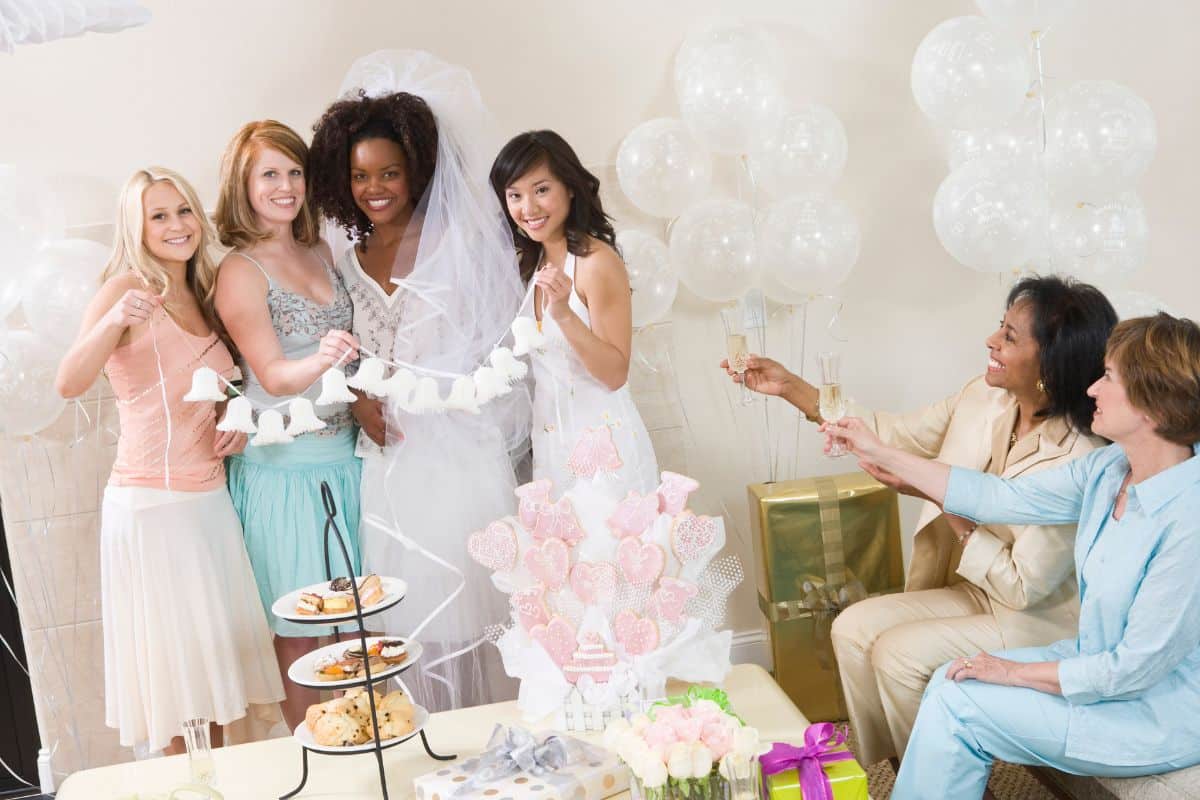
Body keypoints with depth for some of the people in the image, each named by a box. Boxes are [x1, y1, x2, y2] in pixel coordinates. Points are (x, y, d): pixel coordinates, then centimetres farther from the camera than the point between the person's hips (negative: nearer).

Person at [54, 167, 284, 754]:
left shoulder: (204, 294, 13)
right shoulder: (128, 287, -6)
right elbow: (69, 383, -20)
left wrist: (236, 422, 6)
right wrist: (114, 321, -36)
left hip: (210, 501, 6)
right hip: (151, 504, -6)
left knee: (235, 660, 8)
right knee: (174, 667, 1)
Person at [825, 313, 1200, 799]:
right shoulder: (1110, 468, -5)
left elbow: (1138, 667, -24)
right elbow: (1001, 498, 2)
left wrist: (1016, 672, -14)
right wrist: (882, 457, 4)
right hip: (1100, 662, 7)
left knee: (958, 703, -11)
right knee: (950, 683, -4)